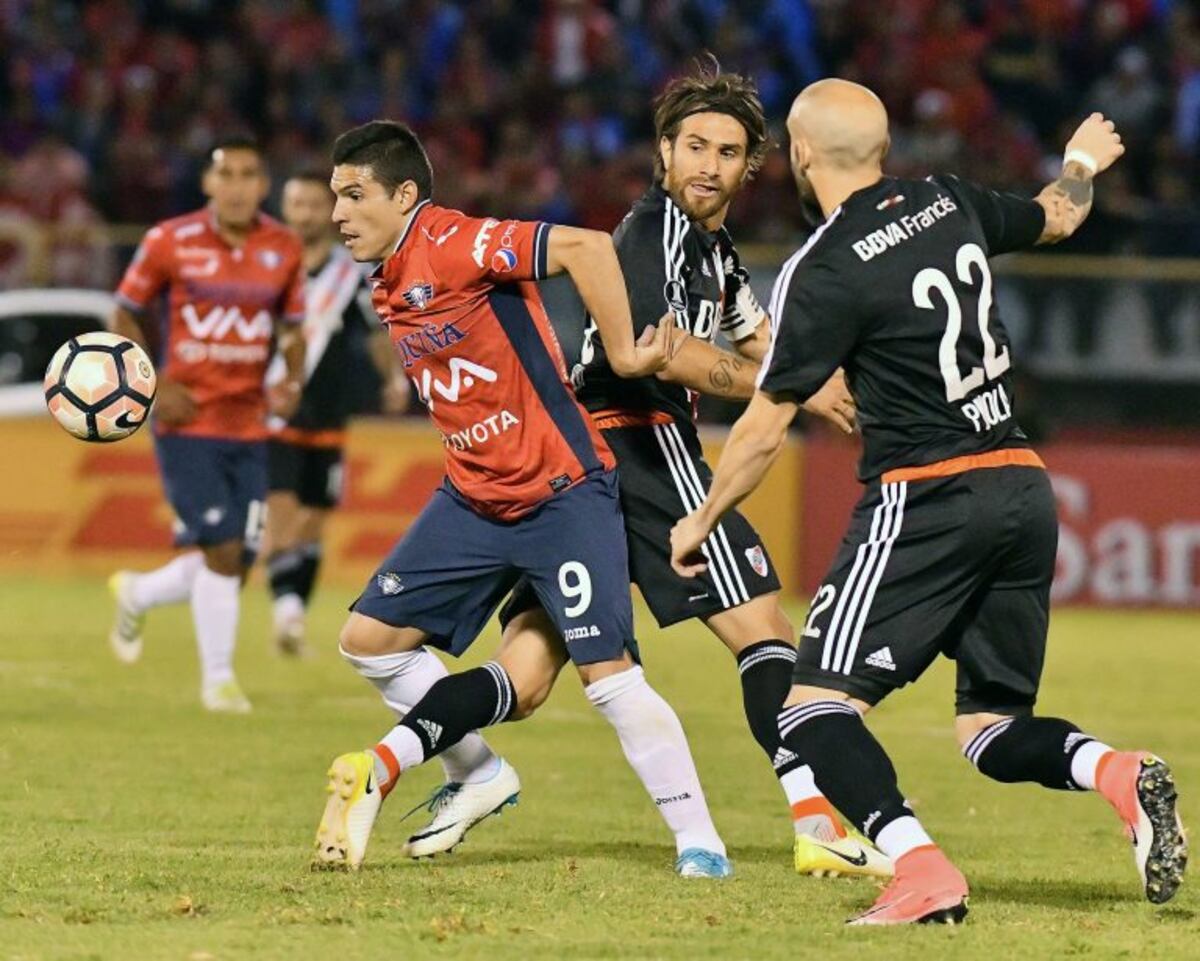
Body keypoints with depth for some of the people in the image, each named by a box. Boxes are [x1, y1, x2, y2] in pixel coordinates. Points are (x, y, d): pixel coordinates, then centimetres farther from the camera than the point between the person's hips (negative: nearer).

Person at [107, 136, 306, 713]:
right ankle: (218, 678, 5)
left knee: (236, 565, 4)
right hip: (187, 421, -4)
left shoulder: (284, 250, 2)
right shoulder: (171, 242, -7)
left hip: (248, 424, 4)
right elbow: (126, 315, 4)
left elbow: (291, 330, 14)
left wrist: (292, 384, -6)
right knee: (221, 550, -12)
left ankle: (137, 595, 33)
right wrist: (154, 387, -9)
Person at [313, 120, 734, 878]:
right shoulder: (390, 287, 9)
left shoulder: (452, 246, -18)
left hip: (562, 494, -9)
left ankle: (698, 838, -4)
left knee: (608, 670, -13)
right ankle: (482, 774, 21)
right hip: (474, 496, 9)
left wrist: (623, 354, -24)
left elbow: (583, 246, -29)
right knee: (371, 639, 6)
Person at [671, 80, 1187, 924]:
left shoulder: (824, 274, -10)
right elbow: (1059, 218, 30)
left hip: (927, 501, -7)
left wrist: (703, 520, 11)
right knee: (993, 729, 15)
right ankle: (1119, 773, -15)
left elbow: (766, 427, -5)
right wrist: (1083, 163, 53)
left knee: (817, 709, -6)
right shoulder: (950, 203, 8)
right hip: (1026, 490, 7)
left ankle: (923, 870, -26)